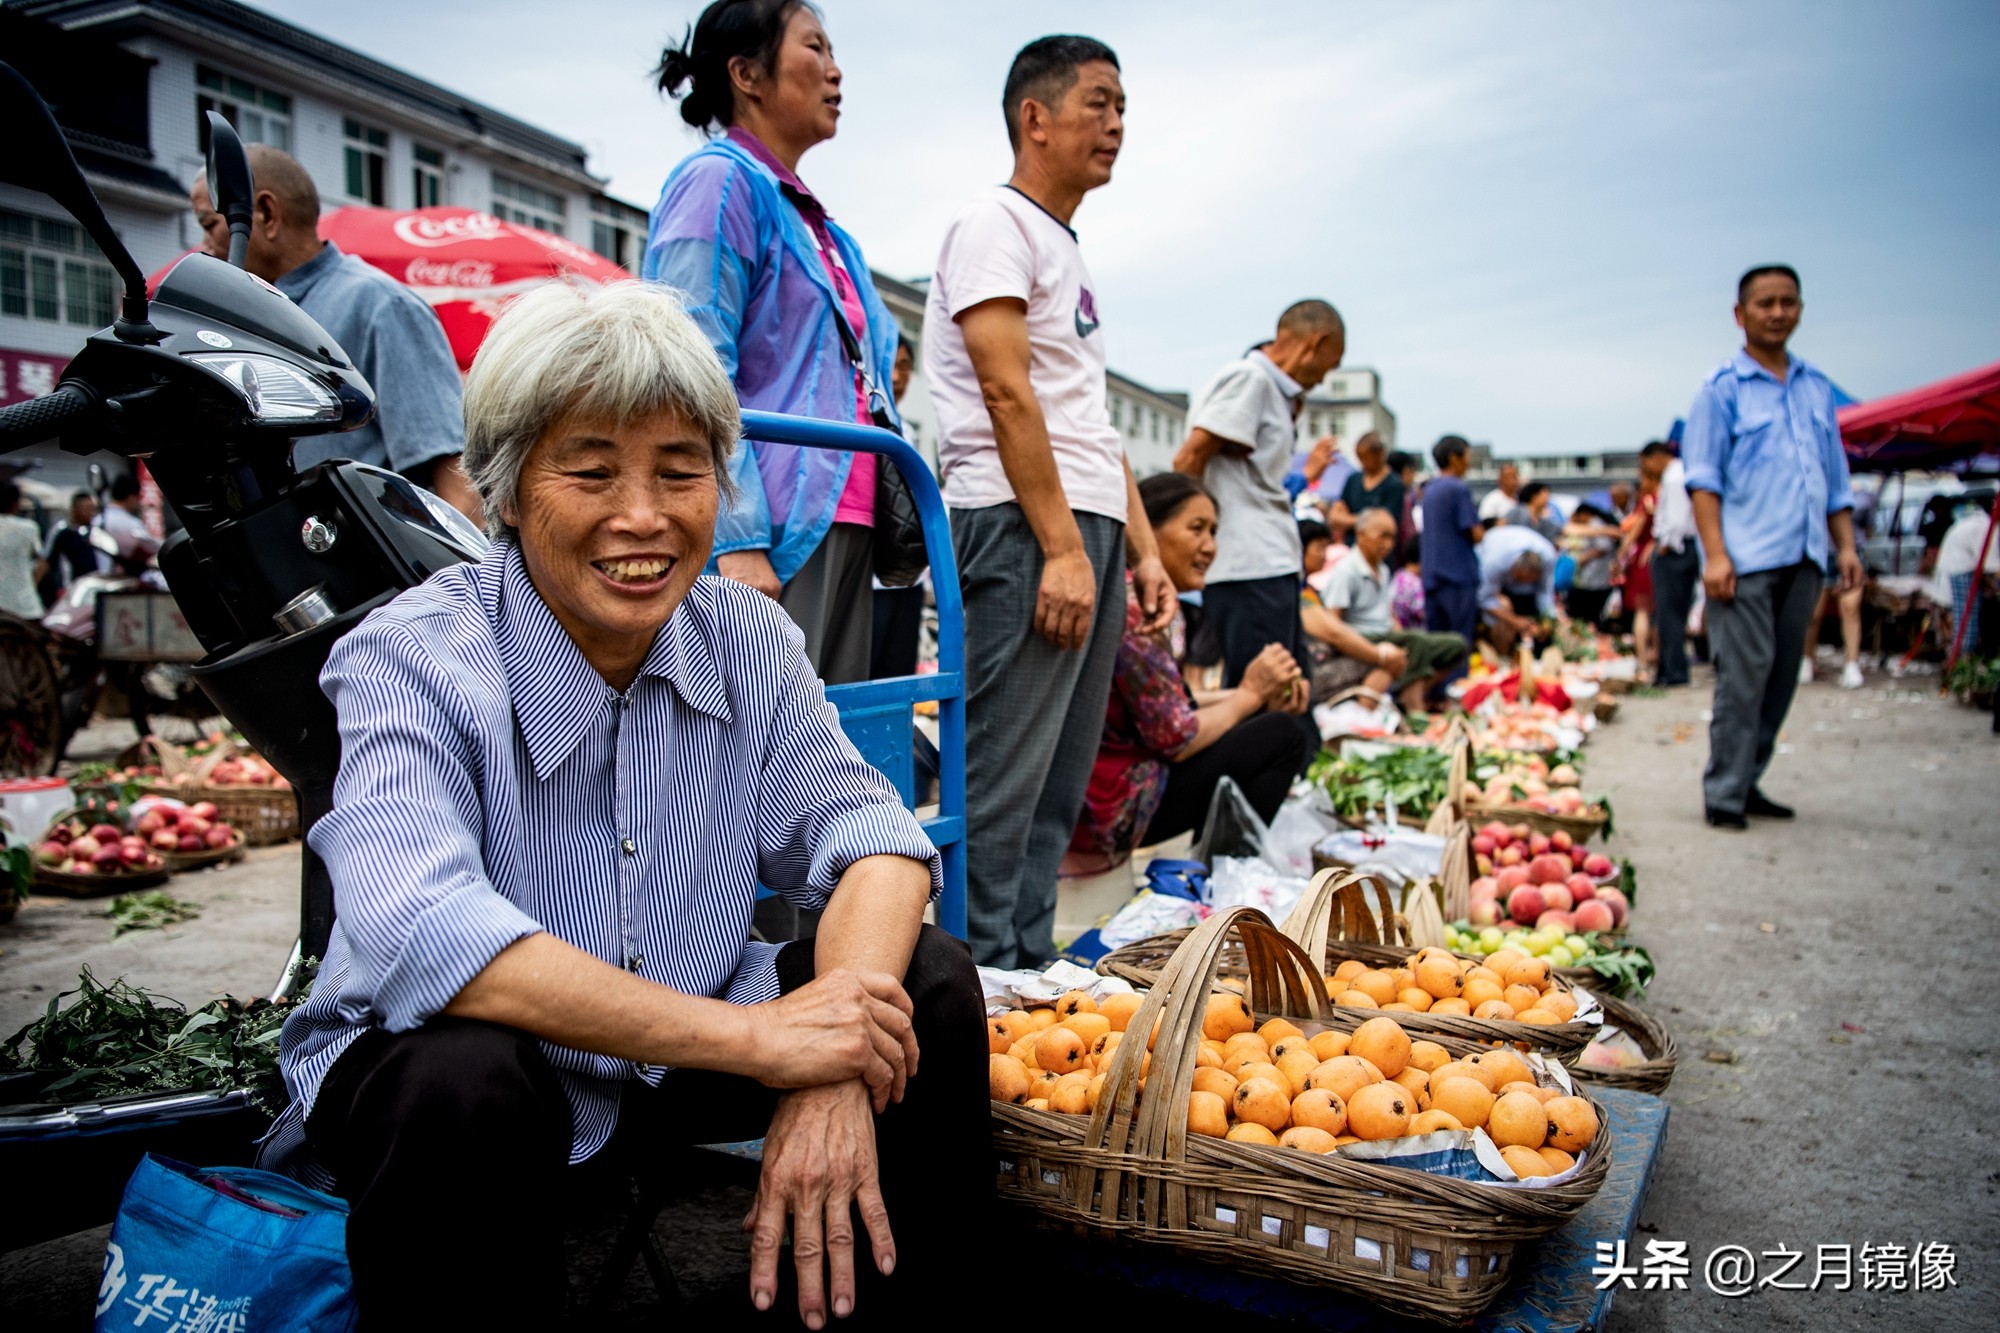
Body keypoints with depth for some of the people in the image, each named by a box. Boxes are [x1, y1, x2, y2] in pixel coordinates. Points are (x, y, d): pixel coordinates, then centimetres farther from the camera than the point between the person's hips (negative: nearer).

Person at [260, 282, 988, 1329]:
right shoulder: (411, 661, -19)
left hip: (682, 1056, 5)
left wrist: (833, 1067, -33)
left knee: (929, 984, -11)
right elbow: (417, 935, -35)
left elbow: (867, 830, -13)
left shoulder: (748, 639, -5)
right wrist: (753, 1037, -38)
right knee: (462, 1082, -36)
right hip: (429, 1066, -4)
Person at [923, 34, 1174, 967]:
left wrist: (1140, 548, 16)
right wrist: (1061, 548, -19)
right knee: (1004, 777, -8)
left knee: (1061, 782, 10)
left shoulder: (1071, 254, 25)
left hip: (1088, 529, 9)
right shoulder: (996, 224, -3)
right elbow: (1006, 391, -14)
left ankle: (1033, 968, 18)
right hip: (1024, 525, -9)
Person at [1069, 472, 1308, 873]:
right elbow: (1175, 739, -19)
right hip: (1110, 807, -10)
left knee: (1268, 718, 18)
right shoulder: (1131, 609, -21)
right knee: (1282, 735, -6)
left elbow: (1170, 707, 11)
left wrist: (1262, 696, 1)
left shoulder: (1139, 599, 10)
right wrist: (1249, 694, -4)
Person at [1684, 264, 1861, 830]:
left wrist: (1846, 545, 11)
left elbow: (1835, 479, 21)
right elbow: (1703, 479, -6)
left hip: (1803, 559, 6)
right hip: (1746, 559, -6)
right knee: (1744, 674, -9)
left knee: (1781, 676, 7)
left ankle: (1747, 781, 17)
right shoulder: (1723, 388, 0)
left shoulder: (1817, 389, 17)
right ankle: (1724, 794, -4)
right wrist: (1715, 554, -14)